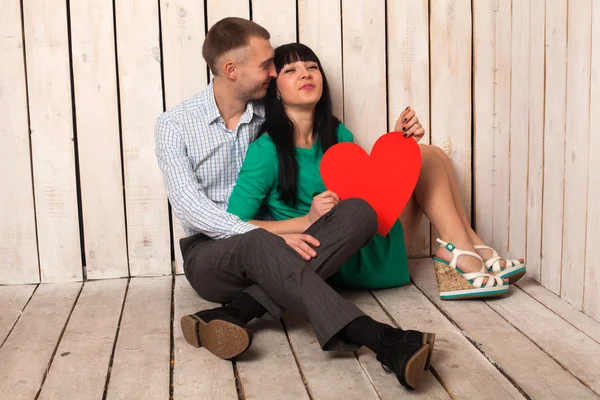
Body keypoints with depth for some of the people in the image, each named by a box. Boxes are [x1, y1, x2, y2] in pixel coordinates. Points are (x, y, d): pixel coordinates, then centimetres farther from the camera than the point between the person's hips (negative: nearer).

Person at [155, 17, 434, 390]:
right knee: (259, 245, -40)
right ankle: (380, 341, -46)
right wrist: (268, 235, -29)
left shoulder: (270, 116, 6)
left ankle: (235, 315, -35)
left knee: (359, 211, -22)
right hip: (210, 253, -4)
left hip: (268, 246, 4)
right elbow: (189, 205, -16)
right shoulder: (175, 125, -5)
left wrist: (317, 206, -14)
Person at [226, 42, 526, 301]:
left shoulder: (337, 134, 8)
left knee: (428, 154, 5)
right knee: (423, 159, -8)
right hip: (349, 263, -7)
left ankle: (464, 250, 2)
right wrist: (306, 221, -25)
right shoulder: (267, 151, -13)